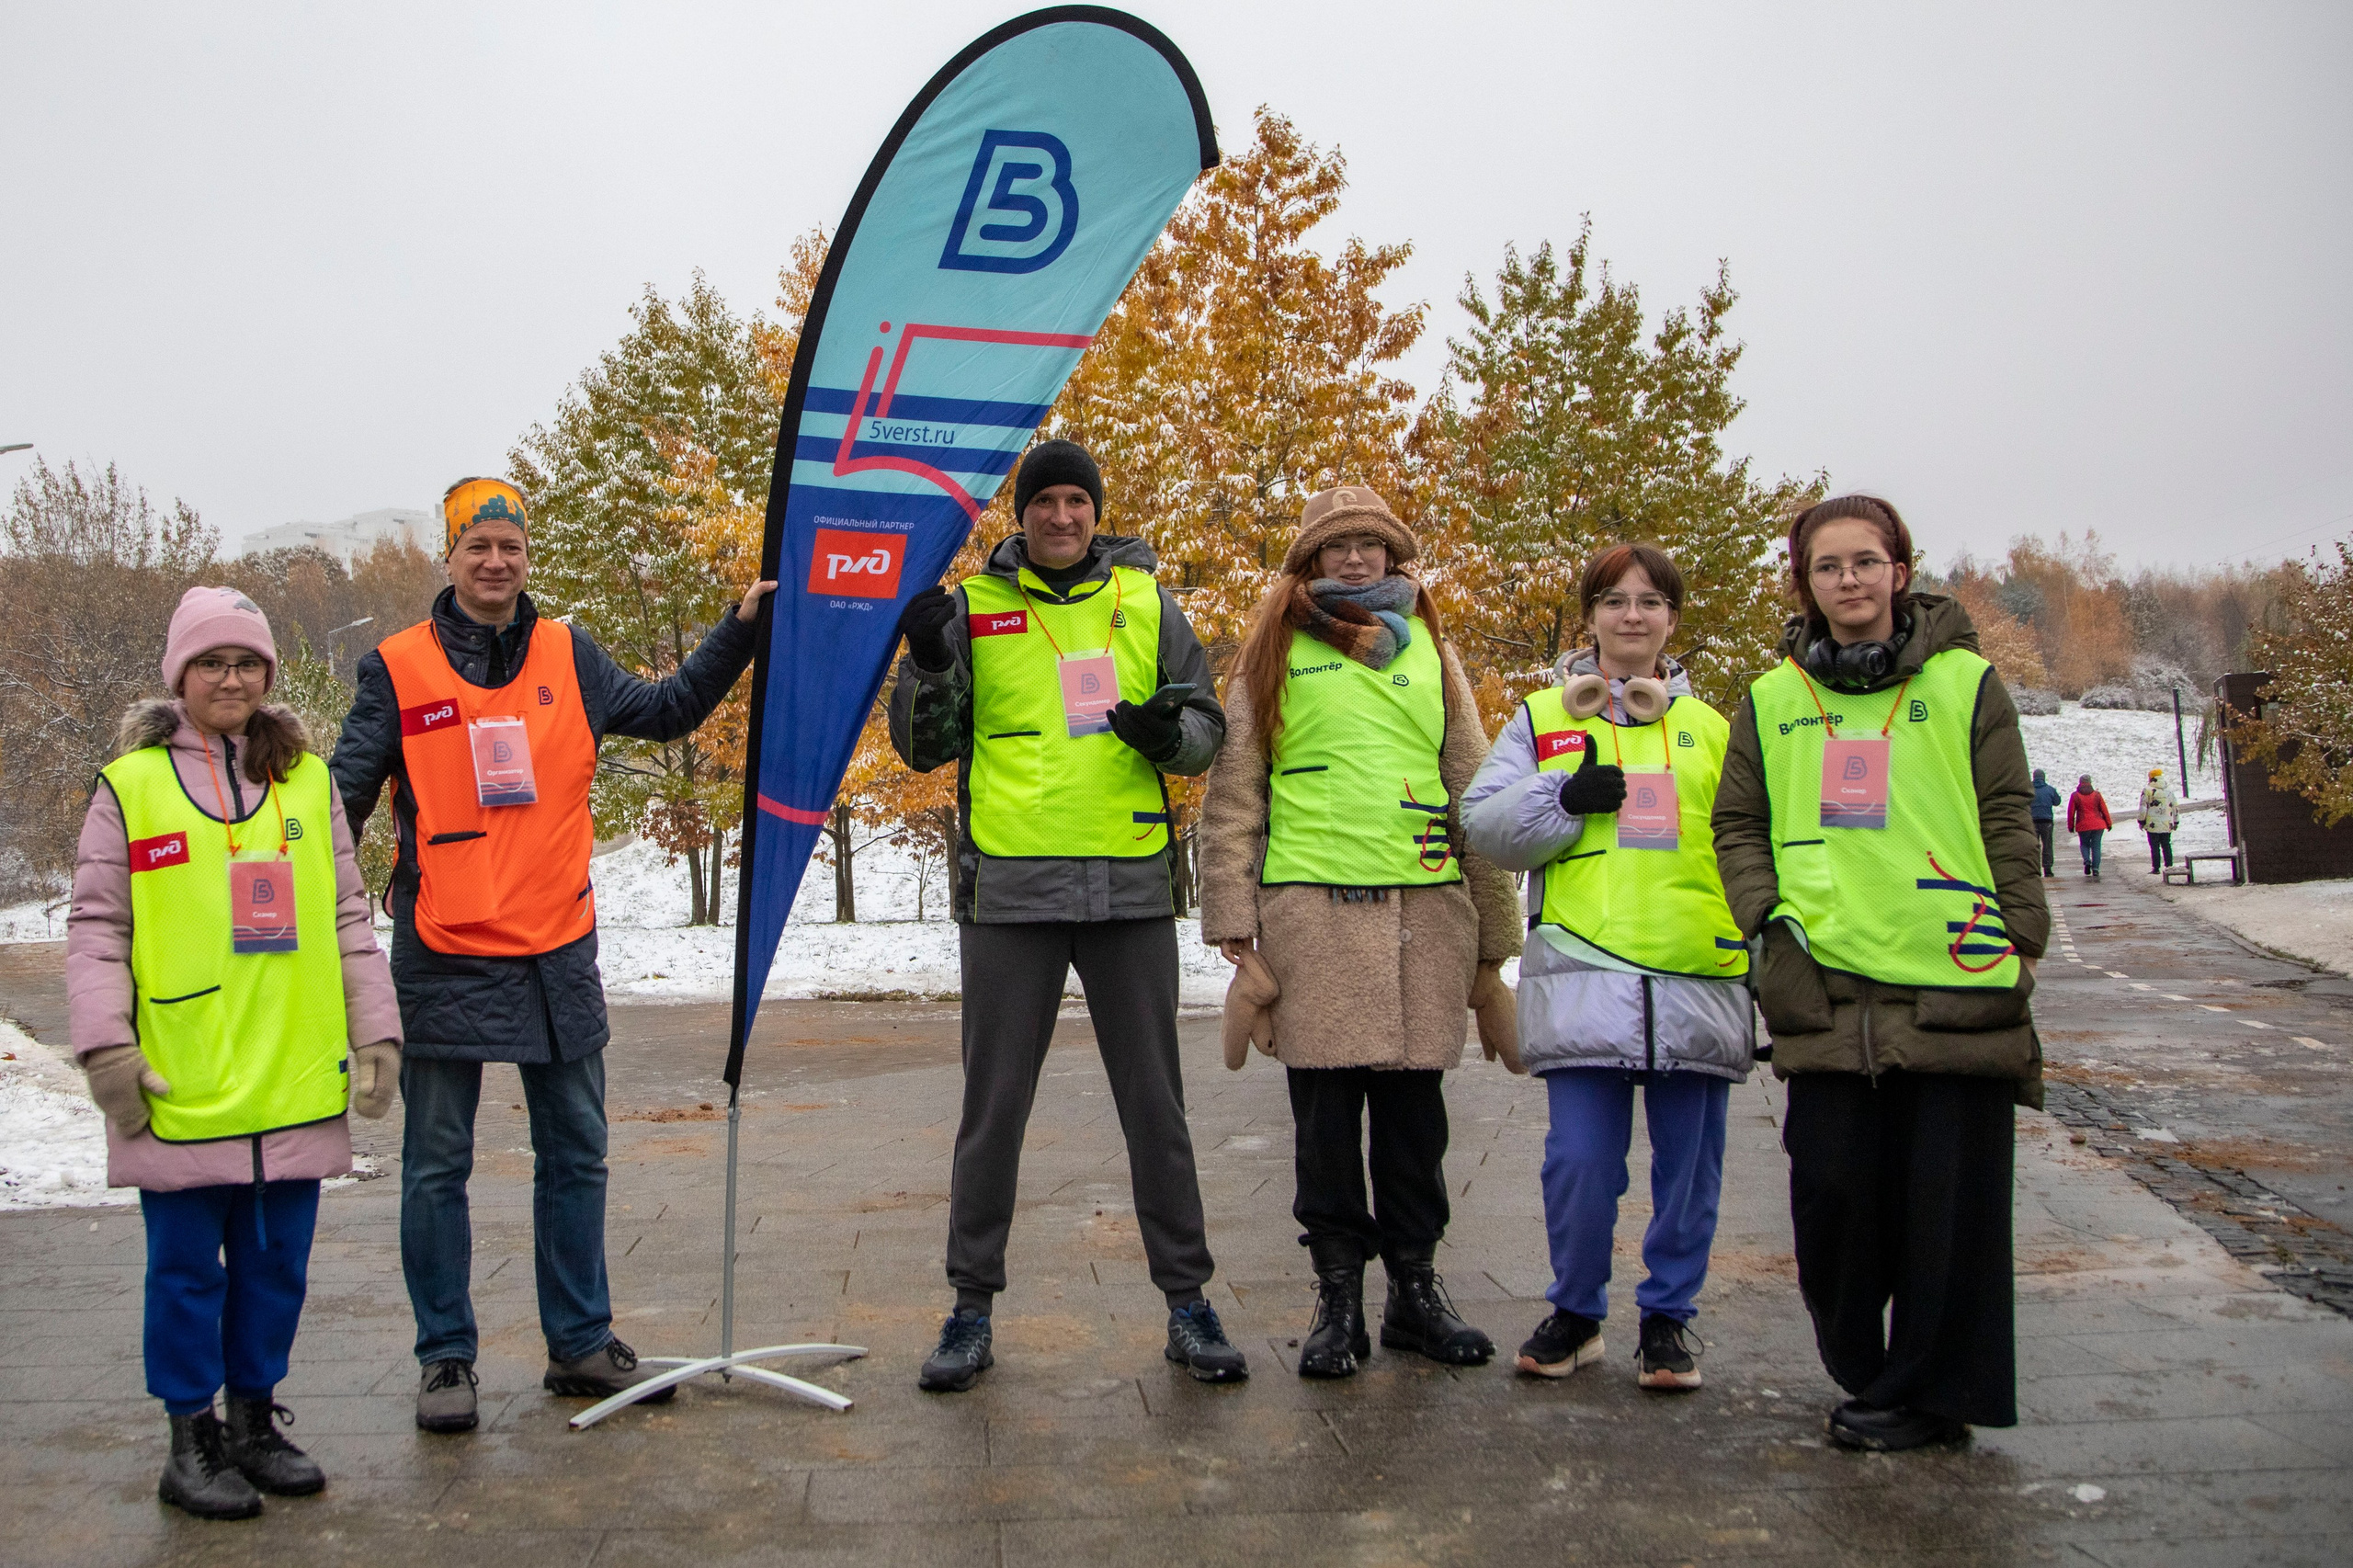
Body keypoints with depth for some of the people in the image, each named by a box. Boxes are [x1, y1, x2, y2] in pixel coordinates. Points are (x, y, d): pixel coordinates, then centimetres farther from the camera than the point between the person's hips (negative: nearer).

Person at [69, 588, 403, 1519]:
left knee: (277, 1262, 11)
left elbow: (349, 919, 13)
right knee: (188, 1268, 5)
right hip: (180, 1092, -3)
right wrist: (107, 1047, -7)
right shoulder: (129, 785, 2)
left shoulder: (309, 781, 10)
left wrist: (375, 1030, 8)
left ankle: (256, 1422, 26)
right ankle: (191, 1442, 19)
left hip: (294, 1084, 3)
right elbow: (95, 929, 1)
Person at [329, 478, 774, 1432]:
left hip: (557, 957, 3)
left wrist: (740, 629, 10)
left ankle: (581, 1344, 23)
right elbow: (343, 800, 1)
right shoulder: (398, 670, -1)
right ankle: (445, 1357, 18)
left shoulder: (569, 658, 7)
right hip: (443, 961, -3)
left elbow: (666, 711, 17)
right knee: (437, 1165, 5)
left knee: (575, 1155, 10)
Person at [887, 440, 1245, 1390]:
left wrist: (1168, 732, -11)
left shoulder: (1145, 601, 8)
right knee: (994, 1106, 6)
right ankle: (973, 1307, 18)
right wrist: (929, 663, -15)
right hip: (1010, 892, -1)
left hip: (1131, 888, 1)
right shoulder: (974, 606, 4)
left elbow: (1208, 728, 11)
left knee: (1155, 1103, 8)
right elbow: (923, 747, 4)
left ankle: (1187, 1300, 19)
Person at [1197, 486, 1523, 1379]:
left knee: (1414, 1104, 7)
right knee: (1326, 1110, 1)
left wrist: (1494, 937, 11)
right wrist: (1232, 920, -4)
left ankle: (1416, 1289, 20)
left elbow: (1475, 794, 15)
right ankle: (1338, 1297, 13)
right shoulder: (1275, 656, 8)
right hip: (1311, 905, -2)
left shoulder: (1430, 651, 15)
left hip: (1425, 906, 2)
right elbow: (1231, 797, 4)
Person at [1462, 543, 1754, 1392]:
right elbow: (1485, 824, 3)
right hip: (1582, 974, -2)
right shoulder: (1541, 717, 12)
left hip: (1698, 977, 2)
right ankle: (1575, 1312, 17)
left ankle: (1669, 1314, 23)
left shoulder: (1713, 727, 17)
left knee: (1689, 1160, 6)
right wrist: (1565, 797, -12)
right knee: (1580, 1157, -4)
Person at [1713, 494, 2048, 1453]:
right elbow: (1739, 825, 14)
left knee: (1949, 1195, 1)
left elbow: (2008, 821, 4)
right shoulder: (1772, 700, 12)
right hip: (1826, 986, 2)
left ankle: (1931, 1391, 14)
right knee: (1832, 1185, 3)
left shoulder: (1964, 683, 5)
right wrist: (1768, 919, 0)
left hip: (1956, 979, -2)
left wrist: (2022, 942, -2)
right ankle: (1866, 1369, 26)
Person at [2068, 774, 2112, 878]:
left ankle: (2087, 860, -10)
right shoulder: (2097, 795, 3)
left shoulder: (2075, 796, 0)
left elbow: (2071, 812, 1)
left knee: (2084, 844, 17)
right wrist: (2109, 823, 14)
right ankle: (2095, 869, -1)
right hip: (2098, 825, 1)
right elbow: (2104, 810, 5)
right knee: (2096, 846, 6)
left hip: (2083, 826, -1)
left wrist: (2070, 826, 10)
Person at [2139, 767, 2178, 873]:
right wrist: (2176, 821, 20)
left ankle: (2156, 868, 1)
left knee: (2155, 847, 0)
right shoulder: (2169, 790, 7)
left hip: (2152, 825, -4)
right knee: (2167, 846, 11)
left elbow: (2142, 807, -9)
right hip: (2167, 825, 4)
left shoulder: (2148, 790, -7)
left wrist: (2141, 821, -1)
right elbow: (2176, 807, 12)